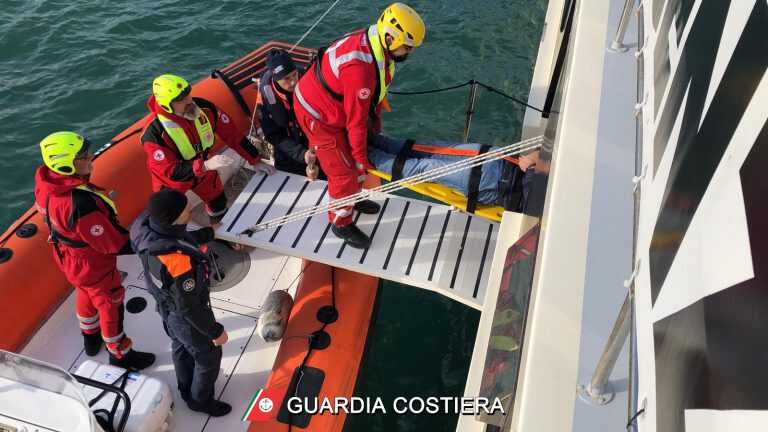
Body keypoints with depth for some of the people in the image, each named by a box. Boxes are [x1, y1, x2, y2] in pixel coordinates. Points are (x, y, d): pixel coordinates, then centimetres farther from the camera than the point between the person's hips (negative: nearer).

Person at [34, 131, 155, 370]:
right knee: (110, 306, 15)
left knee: (86, 295, 32)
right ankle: (120, 355, 38)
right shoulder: (80, 205, -42)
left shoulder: (46, 182, -17)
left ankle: (91, 338, 58)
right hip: (93, 266, -8)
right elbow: (115, 243, -31)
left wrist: (100, 200, 2)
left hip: (69, 258, 8)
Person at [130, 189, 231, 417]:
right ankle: (200, 400, 48)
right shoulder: (178, 262, -44)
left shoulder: (147, 226, -23)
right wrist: (215, 331, -15)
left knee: (181, 347, 33)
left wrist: (209, 232, 11)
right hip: (186, 318, -7)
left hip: (167, 307, 7)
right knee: (209, 358, 21)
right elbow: (189, 307, -30)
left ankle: (186, 389, 59)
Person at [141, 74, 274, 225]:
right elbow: (170, 172, -34)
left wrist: (255, 161, -13)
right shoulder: (155, 133, -36)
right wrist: (205, 165, -46)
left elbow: (231, 134, -14)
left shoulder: (204, 108, -25)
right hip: (172, 180, -4)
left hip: (204, 168, 5)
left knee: (219, 203, 21)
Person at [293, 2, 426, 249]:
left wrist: (376, 118, 19)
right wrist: (361, 159, -15)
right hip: (318, 114, -9)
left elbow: (378, 88, 7)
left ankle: (353, 198, 49)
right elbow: (356, 119, -28)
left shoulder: (376, 42, -11)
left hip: (337, 105, 9)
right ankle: (341, 223, 24)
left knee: (354, 155, 24)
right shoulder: (360, 67, -38)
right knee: (344, 172, 0)